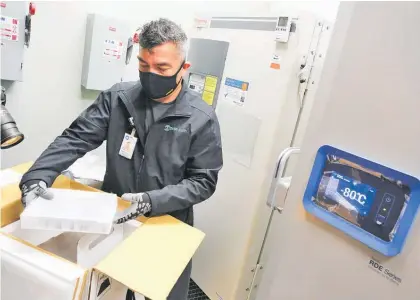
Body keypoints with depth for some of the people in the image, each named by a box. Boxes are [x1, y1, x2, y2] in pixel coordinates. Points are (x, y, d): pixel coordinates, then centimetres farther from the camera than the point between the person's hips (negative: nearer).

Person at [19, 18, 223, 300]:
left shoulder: (202, 118, -13)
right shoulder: (117, 98, -6)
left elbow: (203, 181, -13)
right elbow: (75, 139, -7)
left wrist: (152, 201, -24)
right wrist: (37, 176, -23)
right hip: (111, 220, 2)